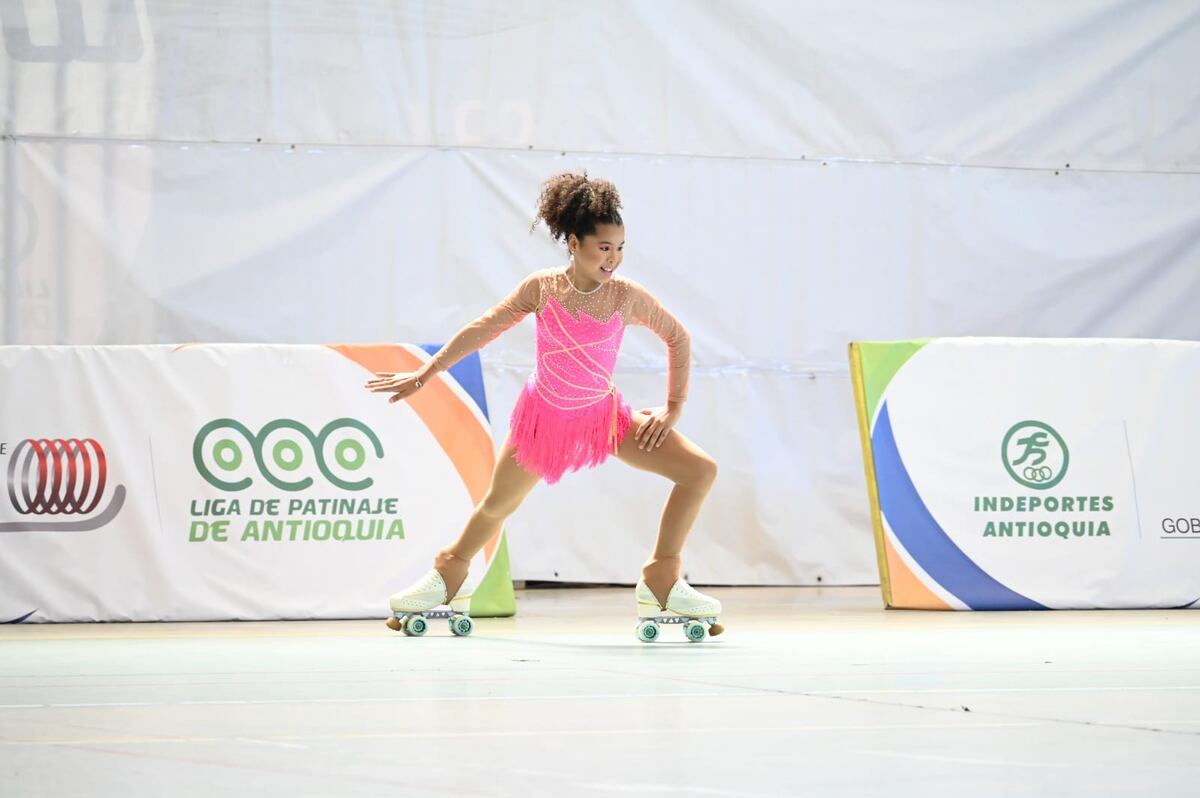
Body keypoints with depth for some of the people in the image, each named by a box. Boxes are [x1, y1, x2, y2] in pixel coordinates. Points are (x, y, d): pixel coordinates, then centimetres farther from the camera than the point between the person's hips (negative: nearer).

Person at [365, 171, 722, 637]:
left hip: (606, 416, 1)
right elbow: (481, 331, -5)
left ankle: (662, 585, -1)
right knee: (497, 506, 12)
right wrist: (424, 375, -4)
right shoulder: (543, 289, -16)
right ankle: (449, 579, 41)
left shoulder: (627, 297, -15)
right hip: (545, 418, -1)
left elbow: (678, 338, 0)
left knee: (701, 471, -12)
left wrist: (673, 408, -3)